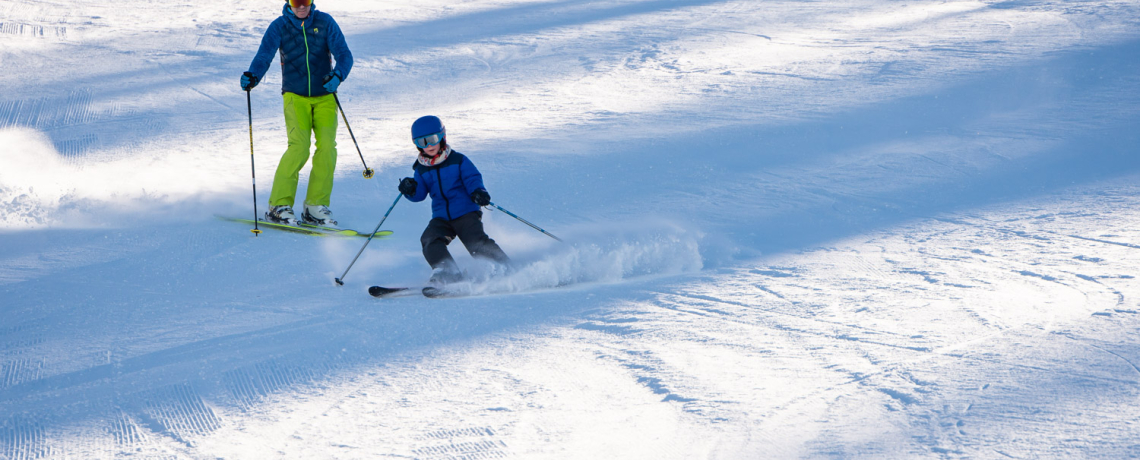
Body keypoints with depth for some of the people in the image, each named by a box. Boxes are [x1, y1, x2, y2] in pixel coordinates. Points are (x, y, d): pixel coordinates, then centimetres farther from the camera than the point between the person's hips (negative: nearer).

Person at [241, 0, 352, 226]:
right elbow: (264, 56, -13)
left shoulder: (325, 23, -2)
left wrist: (338, 75, -29)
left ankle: (316, 206, -2)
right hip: (295, 97, -2)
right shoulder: (279, 27, -3)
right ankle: (279, 205, -12)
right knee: (299, 147, -18)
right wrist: (253, 76, -35)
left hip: (325, 97, 2)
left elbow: (344, 54, -8)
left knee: (327, 147, -12)